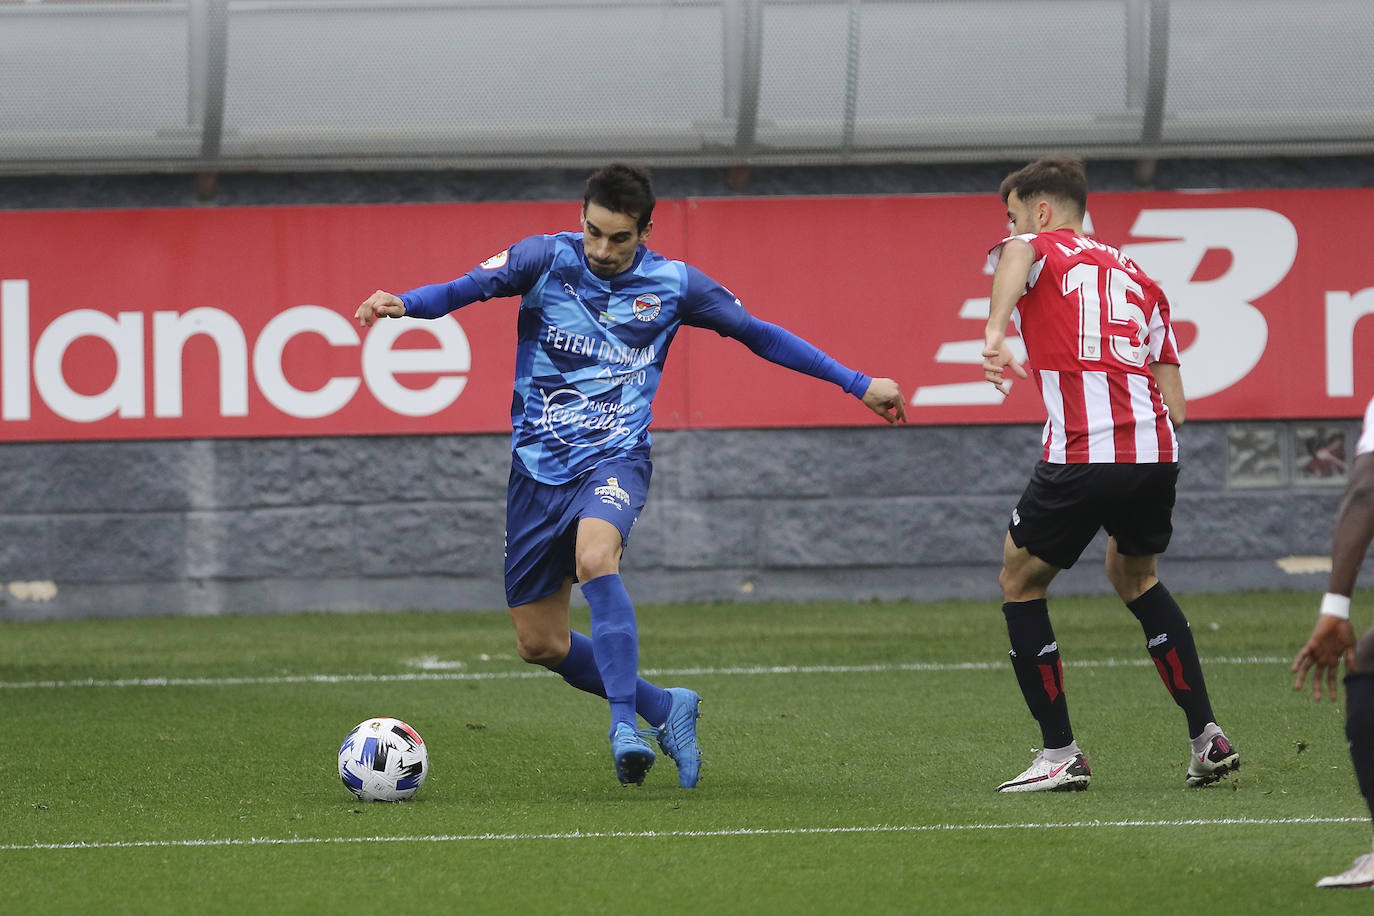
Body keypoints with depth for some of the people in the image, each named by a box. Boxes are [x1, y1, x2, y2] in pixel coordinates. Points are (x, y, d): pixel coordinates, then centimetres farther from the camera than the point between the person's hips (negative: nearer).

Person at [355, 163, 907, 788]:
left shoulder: (673, 284, -1)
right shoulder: (548, 258, -4)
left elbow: (760, 335, 10)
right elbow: (469, 287, -18)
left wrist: (859, 385, 12)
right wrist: (403, 304, -40)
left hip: (615, 457, -3)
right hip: (539, 465, 3)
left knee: (594, 557, -36)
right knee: (539, 643, 5)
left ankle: (625, 727, -35)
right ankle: (665, 708, 23)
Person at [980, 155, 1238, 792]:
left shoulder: (1037, 251, 9)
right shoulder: (1135, 276, 25)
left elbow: (1016, 256, -20)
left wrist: (994, 332, -35)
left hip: (1082, 453, -6)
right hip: (1155, 451, 6)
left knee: (1020, 581, 14)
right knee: (1133, 574, 30)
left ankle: (1061, 754, 9)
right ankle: (1207, 736, 21)